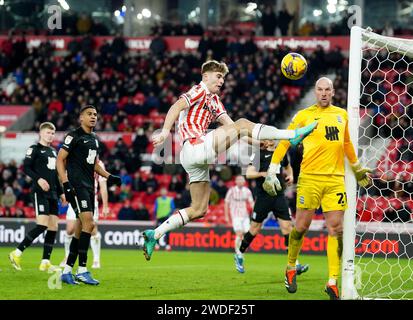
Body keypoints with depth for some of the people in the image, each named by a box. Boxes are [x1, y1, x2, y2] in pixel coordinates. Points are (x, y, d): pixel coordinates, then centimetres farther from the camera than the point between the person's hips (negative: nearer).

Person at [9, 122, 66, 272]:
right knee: (42, 225, -18)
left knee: (53, 227, 2)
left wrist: (61, 192, 22)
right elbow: (25, 167, -10)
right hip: (40, 192, -8)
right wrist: (38, 179, -23)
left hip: (52, 193, 8)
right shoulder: (34, 149, -2)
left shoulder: (53, 151, 20)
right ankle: (17, 253, -11)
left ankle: (45, 262, 5)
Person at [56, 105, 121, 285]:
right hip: (77, 186, -9)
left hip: (89, 187, 9)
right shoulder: (74, 136, -5)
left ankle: (67, 272, 12)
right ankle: (82, 271, -18)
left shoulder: (94, 139, 19)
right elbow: (60, 160, -9)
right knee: (89, 223, -19)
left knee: (80, 230, 7)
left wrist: (109, 177, 15)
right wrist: (65, 184, -19)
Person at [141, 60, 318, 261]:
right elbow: (176, 107, -16)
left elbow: (230, 126, 20)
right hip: (195, 146, -10)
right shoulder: (199, 91, 1)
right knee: (243, 123, -16)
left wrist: (258, 140, 8)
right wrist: (165, 131, -33)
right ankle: (293, 135, -18)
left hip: (197, 158, 10)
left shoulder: (214, 99, 27)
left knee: (199, 209, 10)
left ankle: (154, 235, 9)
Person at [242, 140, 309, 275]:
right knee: (255, 228, 6)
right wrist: (262, 173, -25)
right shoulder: (259, 154, -3)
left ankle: (295, 264, -10)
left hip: (279, 196, 3)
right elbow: (248, 173, -9)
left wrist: (290, 176, 11)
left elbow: (288, 167, 31)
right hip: (263, 196, -3)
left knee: (287, 226, -7)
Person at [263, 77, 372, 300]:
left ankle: (332, 282, -3)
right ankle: (291, 269, 22)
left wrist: (356, 168, 36)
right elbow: (285, 141, 2)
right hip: (310, 177, -3)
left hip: (335, 179, 3)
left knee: (336, 229, -4)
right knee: (301, 226, -1)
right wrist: (272, 171, -5)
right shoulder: (304, 115, 2)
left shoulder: (342, 115, 15)